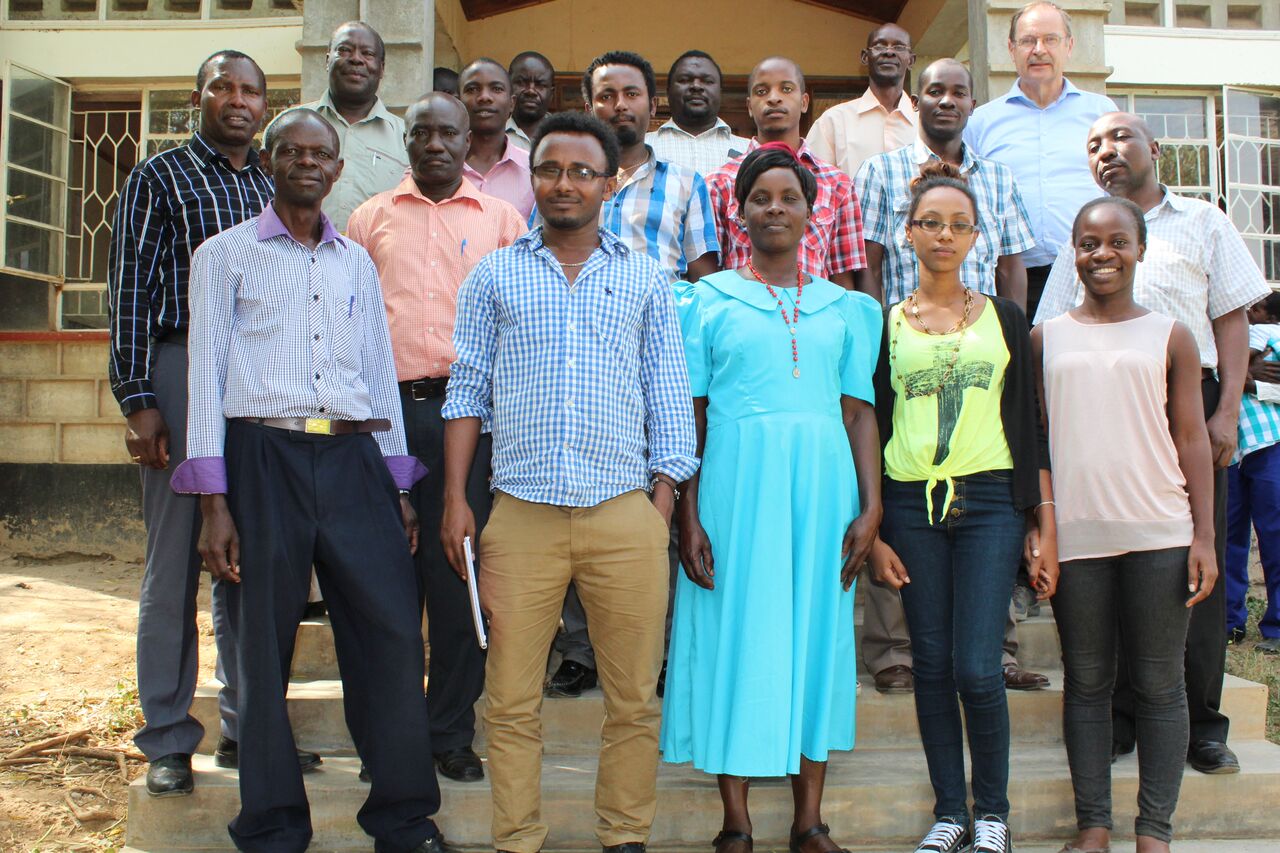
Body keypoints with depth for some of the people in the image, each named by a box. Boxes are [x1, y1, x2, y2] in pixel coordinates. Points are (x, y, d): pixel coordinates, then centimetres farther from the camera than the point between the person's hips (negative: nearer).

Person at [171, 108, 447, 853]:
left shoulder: (357, 264, 18)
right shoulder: (227, 255, 8)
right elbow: (207, 373, 3)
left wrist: (400, 487, 13)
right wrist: (214, 503, -6)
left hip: (353, 458, 3)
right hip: (264, 456, -3)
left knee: (393, 635, -1)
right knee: (265, 646, 2)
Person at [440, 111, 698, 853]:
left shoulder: (646, 279, 11)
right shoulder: (495, 276, 11)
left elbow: (669, 395, 10)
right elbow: (467, 390, 10)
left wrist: (663, 503, 2)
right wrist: (456, 499, 2)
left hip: (626, 515, 0)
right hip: (521, 513, 0)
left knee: (635, 699, 7)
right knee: (512, 700, 5)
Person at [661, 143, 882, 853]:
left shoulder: (844, 308, 13)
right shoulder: (709, 300, 7)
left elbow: (860, 413, 9)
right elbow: (689, 415, 2)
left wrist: (869, 506, -1)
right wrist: (688, 514, -6)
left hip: (822, 484, 2)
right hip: (735, 481, -2)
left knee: (816, 634, 6)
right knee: (734, 635, 0)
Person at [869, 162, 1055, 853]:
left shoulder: (1004, 318, 9)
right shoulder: (885, 323, 7)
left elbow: (1029, 427, 8)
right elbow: (869, 429, 6)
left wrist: (1043, 525, 2)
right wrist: (872, 531, 0)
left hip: (989, 501, -1)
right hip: (911, 507, 1)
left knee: (977, 669, -6)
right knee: (932, 666, 5)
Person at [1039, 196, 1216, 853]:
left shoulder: (1170, 337, 6)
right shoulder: (1046, 339, 8)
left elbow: (1192, 441, 5)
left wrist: (1204, 536, -2)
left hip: (1159, 535, -1)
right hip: (1076, 535, 1)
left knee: (1160, 683, 5)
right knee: (1086, 681, 8)